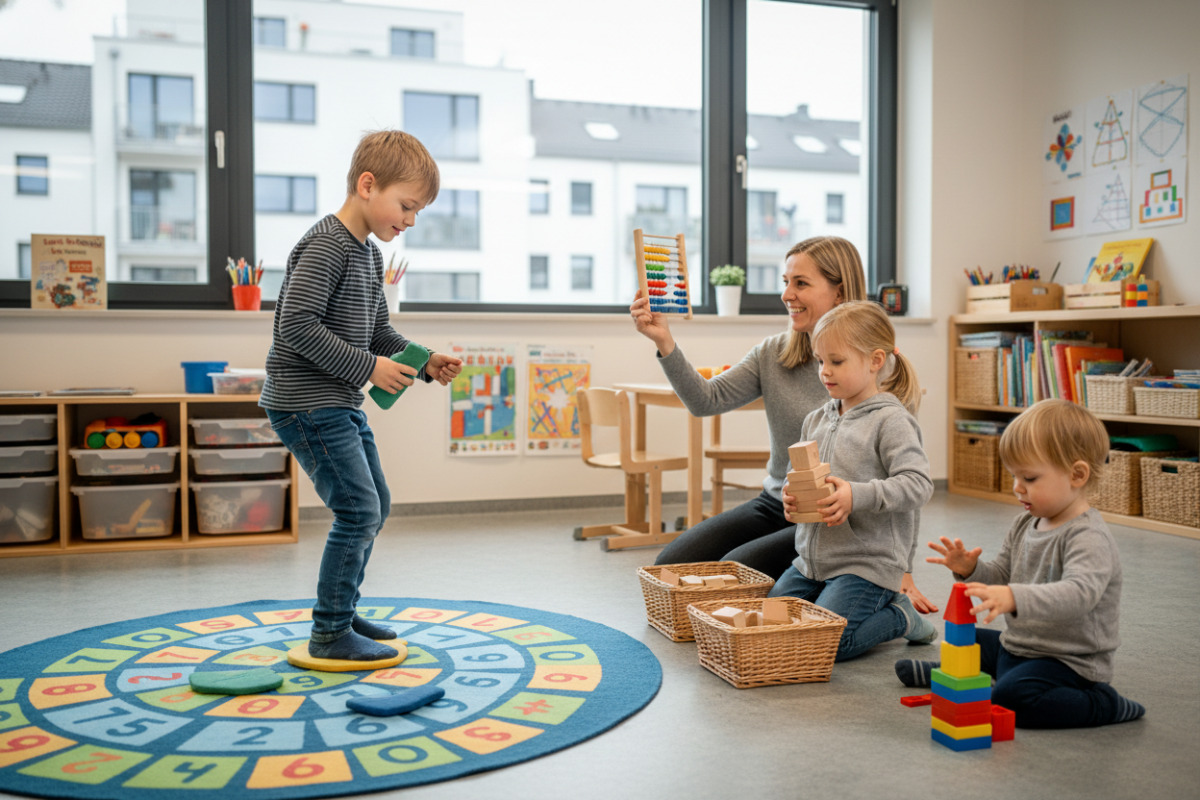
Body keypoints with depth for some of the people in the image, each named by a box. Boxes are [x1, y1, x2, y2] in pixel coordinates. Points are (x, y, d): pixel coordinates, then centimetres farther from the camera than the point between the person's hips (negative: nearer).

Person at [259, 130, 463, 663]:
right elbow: (297, 326, -25)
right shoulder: (326, 245, -16)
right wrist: (368, 366, -23)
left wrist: (424, 363, 4)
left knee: (375, 505, 16)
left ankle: (342, 613, 30)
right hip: (305, 403, -10)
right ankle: (330, 635, 2)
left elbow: (378, 333, 20)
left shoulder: (370, 254, 15)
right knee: (358, 509, -11)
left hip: (342, 403, 10)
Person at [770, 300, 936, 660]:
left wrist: (857, 495, -30)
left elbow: (918, 484, -20)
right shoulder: (817, 419, 10)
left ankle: (899, 617, 9)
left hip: (867, 561, -8)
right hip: (812, 559, 8)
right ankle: (877, 607, 20)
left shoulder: (891, 420, -12)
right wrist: (793, 497, -4)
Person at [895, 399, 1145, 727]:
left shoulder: (1090, 538, -25)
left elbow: (1080, 593, -42)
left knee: (1010, 699, -28)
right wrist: (971, 569, -8)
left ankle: (1104, 705, -11)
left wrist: (1015, 598, -55)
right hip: (1016, 644, 9)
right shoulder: (1025, 524, 4)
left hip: (1068, 660, -9)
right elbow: (1003, 575, 14)